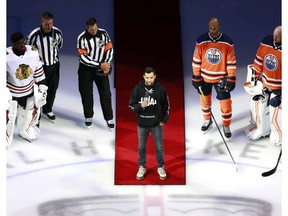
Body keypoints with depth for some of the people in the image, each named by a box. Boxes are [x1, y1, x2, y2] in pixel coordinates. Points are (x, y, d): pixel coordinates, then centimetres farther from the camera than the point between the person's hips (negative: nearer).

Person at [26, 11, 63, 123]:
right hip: (40, 66, -4)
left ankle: (47, 110, 34)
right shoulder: (34, 35, -24)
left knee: (53, 88, 14)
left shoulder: (57, 32, -13)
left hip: (54, 65, 4)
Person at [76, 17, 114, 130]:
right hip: (86, 69, -1)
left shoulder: (103, 33, -10)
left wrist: (106, 64, -13)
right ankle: (88, 117, 27)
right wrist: (100, 65, -23)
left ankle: (109, 118, 12)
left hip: (102, 69, 2)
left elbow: (109, 49, -2)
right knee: (86, 94, 9)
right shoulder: (82, 38, -19)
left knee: (106, 94, 1)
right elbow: (83, 57, -21)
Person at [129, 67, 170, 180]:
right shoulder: (137, 89, -8)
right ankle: (142, 167, 29)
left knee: (159, 147, 10)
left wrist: (164, 120, -1)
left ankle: (161, 168, 26)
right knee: (141, 147, 13)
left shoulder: (160, 89, -9)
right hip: (142, 124, 1)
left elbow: (166, 105, 3)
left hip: (157, 124, -1)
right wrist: (140, 106, -23)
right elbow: (131, 105, -4)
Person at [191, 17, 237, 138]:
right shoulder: (201, 41, -11)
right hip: (205, 77, 2)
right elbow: (196, 60, -3)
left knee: (225, 102, 0)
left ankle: (226, 126, 22)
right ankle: (207, 121, 41)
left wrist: (231, 78, -7)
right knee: (205, 99, 17)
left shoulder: (227, 42, -12)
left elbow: (231, 61, -6)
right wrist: (196, 76, -2)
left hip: (221, 78, -1)